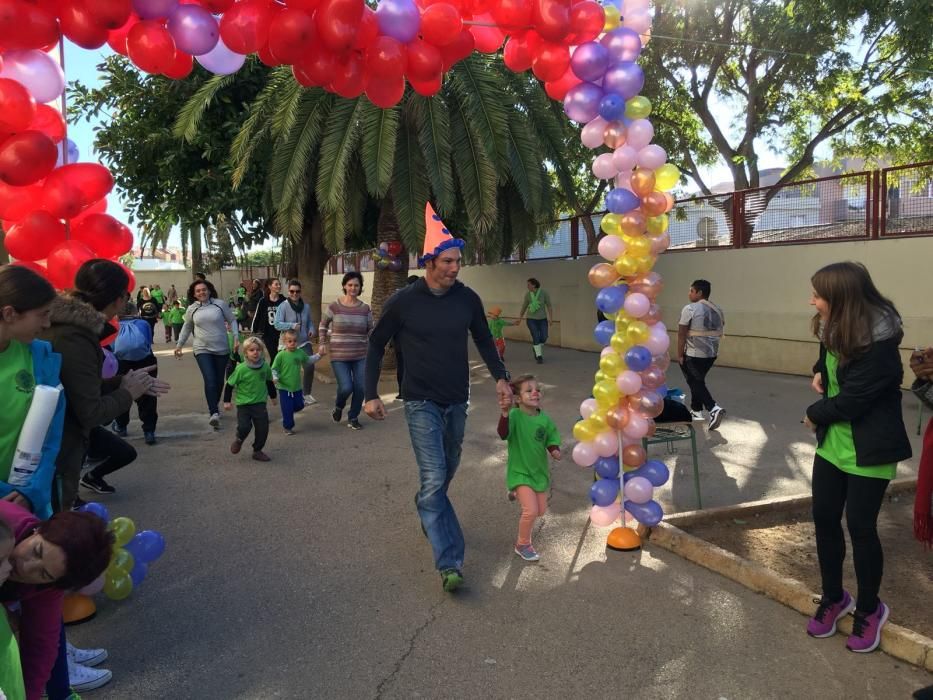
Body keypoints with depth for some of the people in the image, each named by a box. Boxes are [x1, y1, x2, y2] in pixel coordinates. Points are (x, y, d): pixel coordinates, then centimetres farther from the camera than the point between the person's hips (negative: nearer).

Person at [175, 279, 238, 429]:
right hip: (202, 350, -1)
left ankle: (214, 408, 32)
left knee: (219, 381, 11)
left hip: (222, 349, 1)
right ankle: (214, 413, -22)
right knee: (210, 381, -16)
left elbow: (232, 321, 4)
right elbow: (186, 328, 17)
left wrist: (236, 337, -7)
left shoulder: (220, 304, -2)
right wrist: (179, 344, 17)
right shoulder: (191, 309, 4)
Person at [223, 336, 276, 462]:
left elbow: (269, 382, 15)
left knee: (263, 428, 0)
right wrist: (227, 401, -4)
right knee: (244, 426, -14)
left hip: (260, 403, 3)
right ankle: (238, 440, 21)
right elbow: (229, 384, -5)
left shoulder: (265, 366, -3)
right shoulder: (241, 369, -15)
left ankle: (257, 451, 21)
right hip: (243, 404, -3)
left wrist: (273, 396, 25)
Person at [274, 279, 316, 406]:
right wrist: (292, 325, -32)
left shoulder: (306, 307, 2)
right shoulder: (283, 306, -12)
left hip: (304, 343, 3)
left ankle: (306, 394, 2)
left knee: (310, 366, -13)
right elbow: (277, 324, -19)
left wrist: (311, 329, -6)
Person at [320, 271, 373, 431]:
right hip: (339, 356, -3)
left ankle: (353, 418, 24)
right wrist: (323, 343, 5)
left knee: (360, 388, 1)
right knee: (346, 387, -11)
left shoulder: (365, 309, 1)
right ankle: (338, 407, 24)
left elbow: (370, 330, 11)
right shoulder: (334, 307, -5)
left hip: (360, 355, 3)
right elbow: (323, 324, 10)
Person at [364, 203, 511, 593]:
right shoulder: (403, 301, -11)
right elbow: (376, 345, 0)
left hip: (457, 401, 4)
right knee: (434, 479, -11)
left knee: (446, 473, 19)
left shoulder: (467, 298, -3)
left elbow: (484, 341, 12)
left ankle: (427, 512, 48)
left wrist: (500, 377, 0)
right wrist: (371, 394, -3)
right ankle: (449, 563, -7)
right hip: (422, 403, -4)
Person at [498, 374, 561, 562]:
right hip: (520, 472, -6)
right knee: (531, 511, -17)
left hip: (539, 471, 6)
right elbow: (503, 434, -37)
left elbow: (551, 440, 6)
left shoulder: (544, 419, -5)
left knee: (541, 511, 18)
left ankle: (518, 493, 48)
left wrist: (555, 450, -16)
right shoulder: (515, 415, -21)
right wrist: (505, 414, -53)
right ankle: (523, 545, 9)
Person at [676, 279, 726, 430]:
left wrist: (680, 354, -8)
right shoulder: (718, 311, 8)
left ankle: (714, 409, -15)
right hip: (712, 354, 7)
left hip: (693, 354, -7)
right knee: (698, 380, 20)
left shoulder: (690, 309, -14)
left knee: (695, 383, 0)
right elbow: (719, 334, 13)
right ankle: (696, 411, 26)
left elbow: (681, 334, -14)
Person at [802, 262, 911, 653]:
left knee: (860, 527, 2)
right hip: (832, 442, 8)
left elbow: (852, 399, -23)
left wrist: (815, 415, -6)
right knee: (824, 518, 10)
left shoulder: (877, 342, -24)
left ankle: (869, 609, 23)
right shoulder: (835, 328, 2)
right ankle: (834, 598, 29)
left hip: (868, 448, -8)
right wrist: (820, 371, 1)